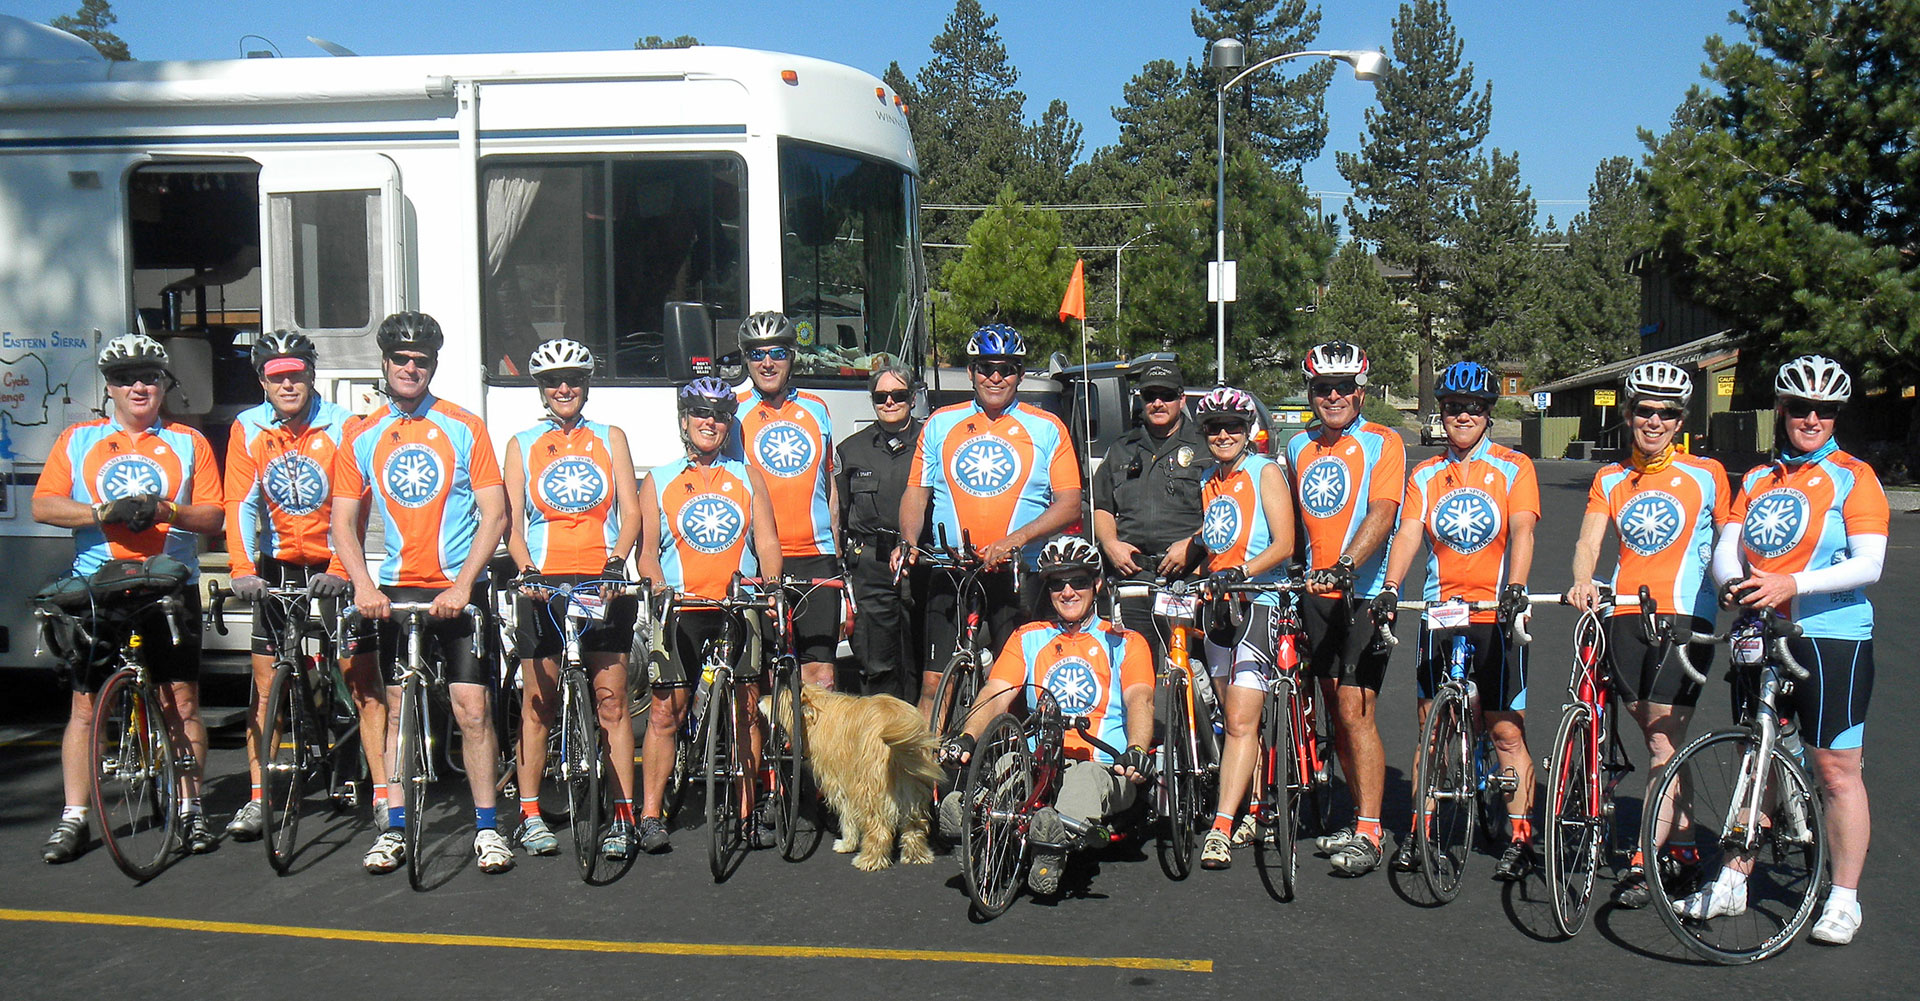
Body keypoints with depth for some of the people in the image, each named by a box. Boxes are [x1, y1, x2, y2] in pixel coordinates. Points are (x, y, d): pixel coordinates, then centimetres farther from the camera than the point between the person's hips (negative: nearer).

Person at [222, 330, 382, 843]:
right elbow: (241, 505, -8)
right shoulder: (247, 430, -2)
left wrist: (340, 570, -27)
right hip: (278, 568, 3)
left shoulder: (342, 426, -11)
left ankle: (384, 794, 1)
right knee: (266, 686, 4)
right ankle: (257, 800, 12)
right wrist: (243, 569, -21)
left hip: (334, 568, -2)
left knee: (364, 682, -4)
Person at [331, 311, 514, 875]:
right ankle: (394, 829, 16)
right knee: (397, 711, 7)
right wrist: (363, 585, -10)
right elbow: (343, 520, 6)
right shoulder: (362, 438, 6)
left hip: (458, 590, -2)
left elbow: (495, 514, -5)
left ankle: (487, 828, 6)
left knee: (473, 711, -5)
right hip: (395, 591, 2)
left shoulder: (464, 428, -1)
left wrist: (462, 585, -15)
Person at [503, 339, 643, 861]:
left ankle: (624, 817, 1)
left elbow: (631, 511, 5)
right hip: (544, 581, 0)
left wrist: (616, 563, -12)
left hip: (603, 581, 0)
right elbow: (512, 520, 5)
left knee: (611, 700, -2)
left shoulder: (610, 438, 12)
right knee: (537, 702, 2)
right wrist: (526, 570, -12)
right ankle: (530, 814, 12)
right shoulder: (522, 445, 12)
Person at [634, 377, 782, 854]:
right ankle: (651, 814, 1)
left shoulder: (748, 477, 16)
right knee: (666, 710, -6)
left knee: (747, 710, 0)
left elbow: (767, 542, 9)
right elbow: (648, 551, 6)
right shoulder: (658, 481, 12)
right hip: (681, 610, -1)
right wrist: (661, 591, -13)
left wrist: (771, 584, -9)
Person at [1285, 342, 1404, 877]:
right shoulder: (1299, 447, 12)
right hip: (1317, 594, 6)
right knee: (1337, 710, 11)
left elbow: (1382, 512, -20)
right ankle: (1362, 817, 23)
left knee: (1356, 710, -11)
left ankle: (1369, 836, -4)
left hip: (1364, 593, -6)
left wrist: (1345, 564, -34)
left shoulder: (1383, 443, -6)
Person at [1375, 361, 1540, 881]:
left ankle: (1519, 837, 6)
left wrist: (1514, 588, -28)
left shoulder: (1514, 468, 1)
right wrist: (1390, 588, -19)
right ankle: (1419, 832, 15)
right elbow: (1408, 534, -2)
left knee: (1507, 731, -2)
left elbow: (1521, 531, -12)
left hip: (1498, 614, -3)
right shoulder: (1425, 475, 9)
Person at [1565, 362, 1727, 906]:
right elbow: (1588, 541, 0)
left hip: (1685, 616, -3)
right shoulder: (1609, 480, 11)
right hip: (1625, 616, 3)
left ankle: (1646, 860, -6)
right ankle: (1682, 846, 23)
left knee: (1664, 743, -8)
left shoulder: (1706, 474, 4)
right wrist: (1583, 581, -20)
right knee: (1658, 740, 10)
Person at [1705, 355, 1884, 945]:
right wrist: (1736, 581, -18)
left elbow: (1868, 564, -13)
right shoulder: (1757, 480, 13)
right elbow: (1726, 548, 5)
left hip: (1831, 635, -5)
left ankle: (1844, 901, 9)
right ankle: (1733, 882, 21)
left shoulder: (1853, 477, -1)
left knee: (1836, 768, -2)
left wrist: (1792, 584, -26)